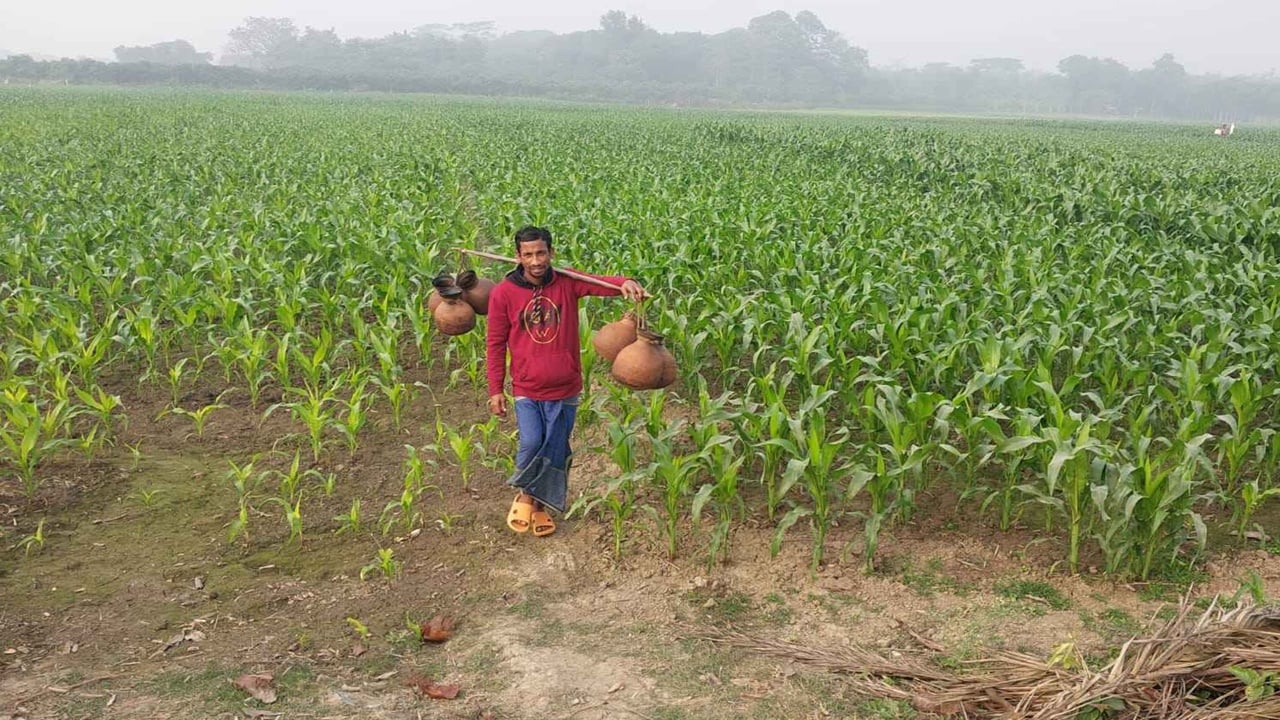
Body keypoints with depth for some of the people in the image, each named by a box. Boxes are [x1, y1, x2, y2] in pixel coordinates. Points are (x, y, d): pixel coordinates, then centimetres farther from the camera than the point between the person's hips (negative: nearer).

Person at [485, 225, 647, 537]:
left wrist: (625, 283, -46)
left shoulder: (567, 283, -6)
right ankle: (525, 493, 15)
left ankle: (542, 504, 34)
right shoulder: (503, 293, -8)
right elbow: (495, 343, -1)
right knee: (531, 444, -15)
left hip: (565, 389, 1)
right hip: (526, 390, -1)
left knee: (556, 451, 11)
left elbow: (601, 282, -23)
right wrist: (495, 389, -1)